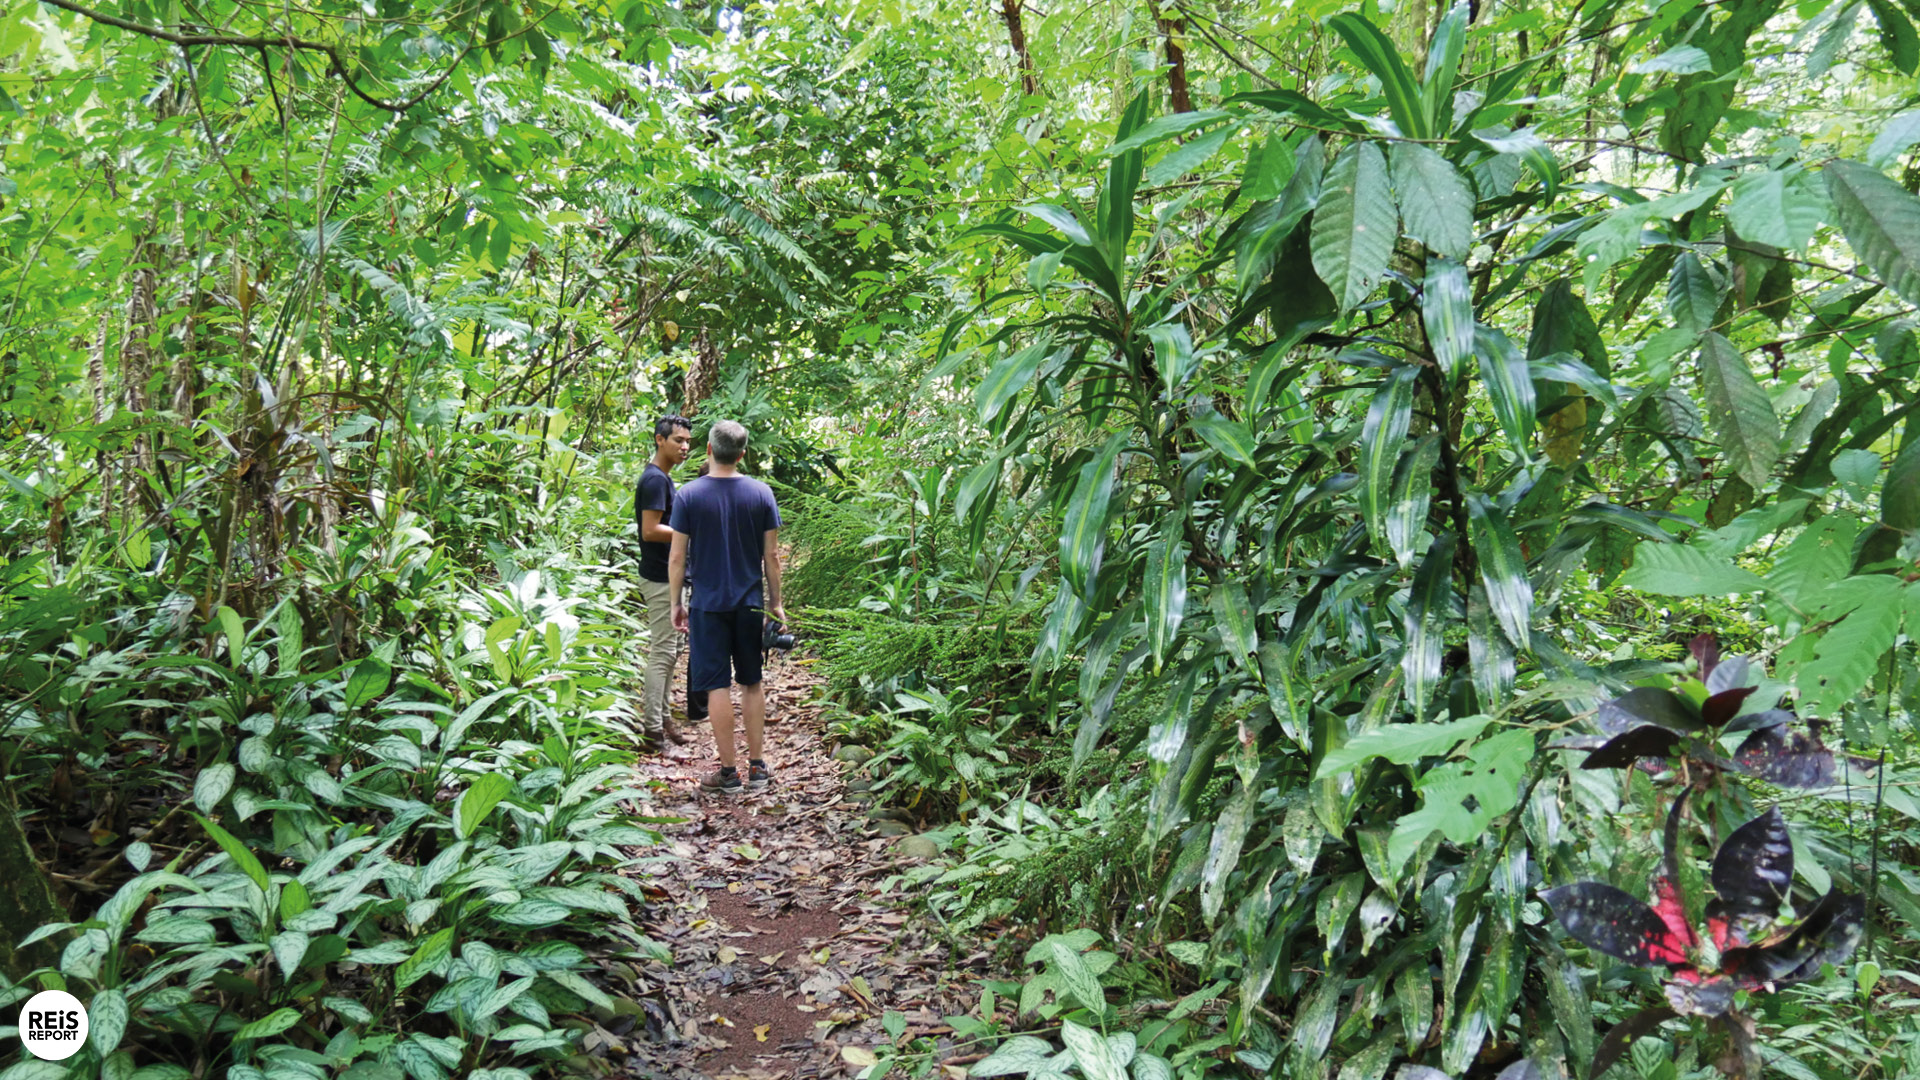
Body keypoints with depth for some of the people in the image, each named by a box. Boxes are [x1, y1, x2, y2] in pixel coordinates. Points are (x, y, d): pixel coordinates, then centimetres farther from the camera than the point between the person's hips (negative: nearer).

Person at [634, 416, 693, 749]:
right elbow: (650, 531, -23)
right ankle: (652, 727, -1)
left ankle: (660, 716, 24)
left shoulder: (663, 478, 15)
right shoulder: (655, 479, -17)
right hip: (660, 579, -10)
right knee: (662, 652, -6)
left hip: (667, 575, 10)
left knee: (668, 650, 16)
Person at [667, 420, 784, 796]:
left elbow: (677, 557, -6)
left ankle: (728, 772, 8)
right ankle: (757, 768, 18)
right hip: (750, 603, 2)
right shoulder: (761, 493, -2)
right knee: (752, 683, 14)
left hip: (708, 604, -2)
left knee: (717, 686, 3)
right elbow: (771, 556, 0)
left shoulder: (689, 495, -7)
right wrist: (776, 602, 10)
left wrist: (676, 604, 6)